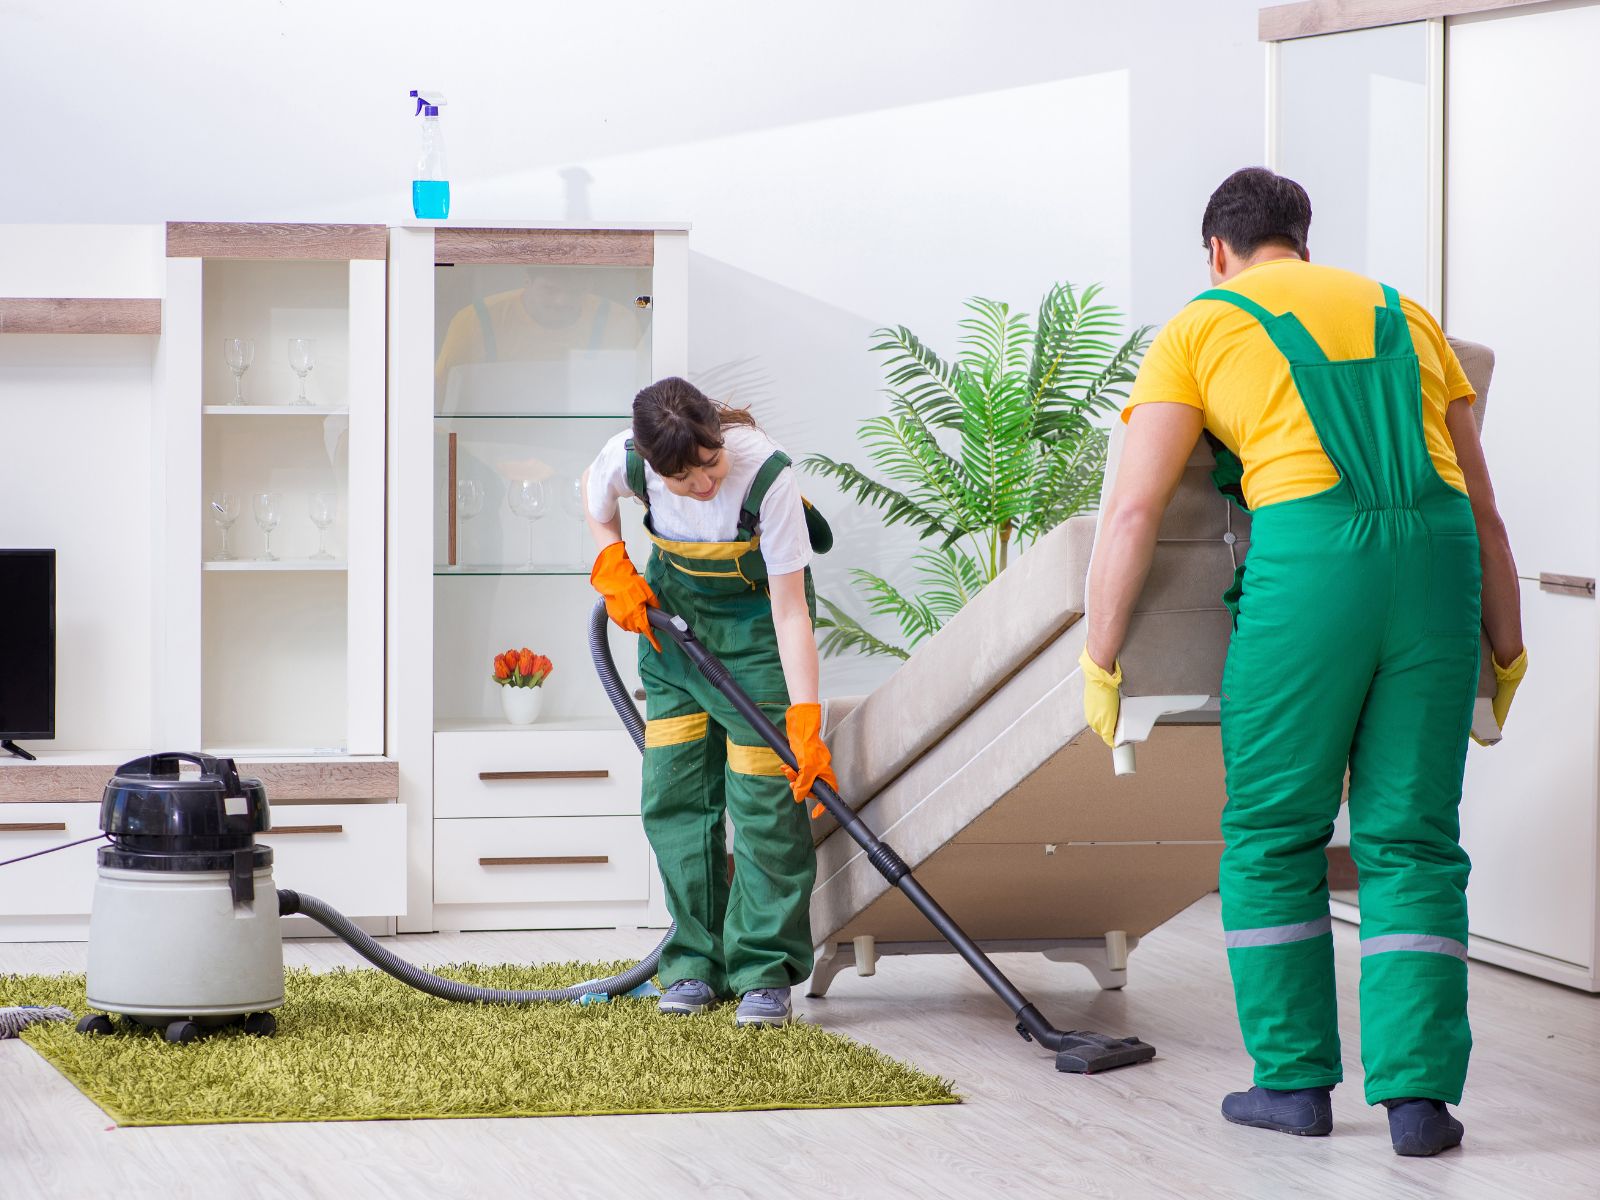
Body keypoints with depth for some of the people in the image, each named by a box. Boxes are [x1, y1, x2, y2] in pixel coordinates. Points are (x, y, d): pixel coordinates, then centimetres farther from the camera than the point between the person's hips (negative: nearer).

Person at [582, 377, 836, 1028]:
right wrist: (614, 571, -7)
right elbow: (595, 493, 5)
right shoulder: (628, 458, -25)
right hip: (673, 605, 4)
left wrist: (805, 720, -35)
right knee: (674, 787, 0)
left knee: (764, 791, -11)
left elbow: (791, 611, -31)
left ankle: (765, 972, -6)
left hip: (757, 610, -4)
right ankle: (697, 962, 9)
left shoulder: (768, 474, -34)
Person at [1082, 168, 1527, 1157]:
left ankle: (1296, 1077, 14)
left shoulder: (1200, 328, 14)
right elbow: (1482, 504, 24)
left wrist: (1101, 661, 10)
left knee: (1272, 837, 11)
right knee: (1412, 842, 8)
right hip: (1439, 559, 3)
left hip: (1310, 557, -3)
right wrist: (1507, 647, 30)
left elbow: (1135, 511, 5)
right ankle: (1418, 1092, 1)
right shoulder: (1405, 315, 26)